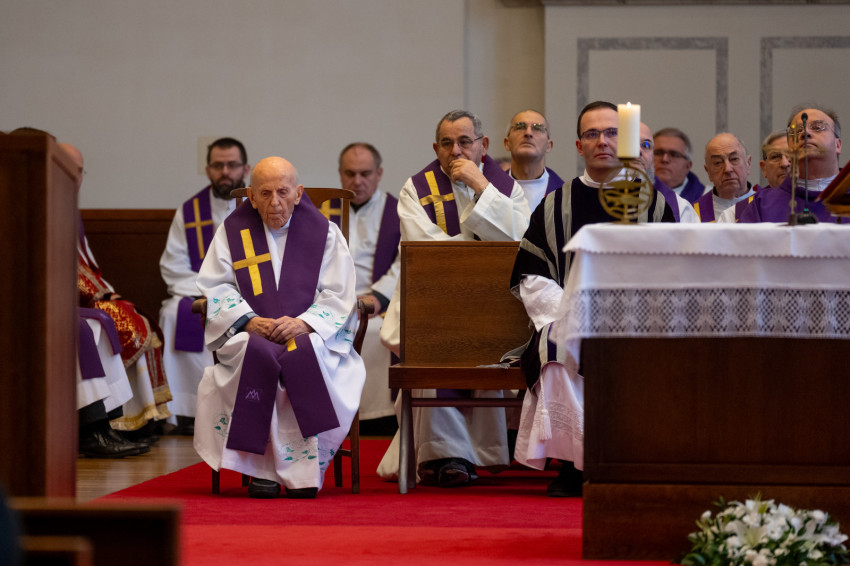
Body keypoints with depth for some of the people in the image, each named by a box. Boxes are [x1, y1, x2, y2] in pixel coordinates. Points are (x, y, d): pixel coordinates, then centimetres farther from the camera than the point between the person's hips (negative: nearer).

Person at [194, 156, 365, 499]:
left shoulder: (324, 233, 8)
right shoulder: (232, 232, 11)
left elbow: (339, 296, 3)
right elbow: (214, 286, 5)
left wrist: (304, 323, -16)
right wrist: (248, 320, -13)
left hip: (313, 334, 0)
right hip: (250, 336, 0)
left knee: (306, 357, -36)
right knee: (257, 356, -36)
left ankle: (304, 470, -28)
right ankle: (262, 467, -29)